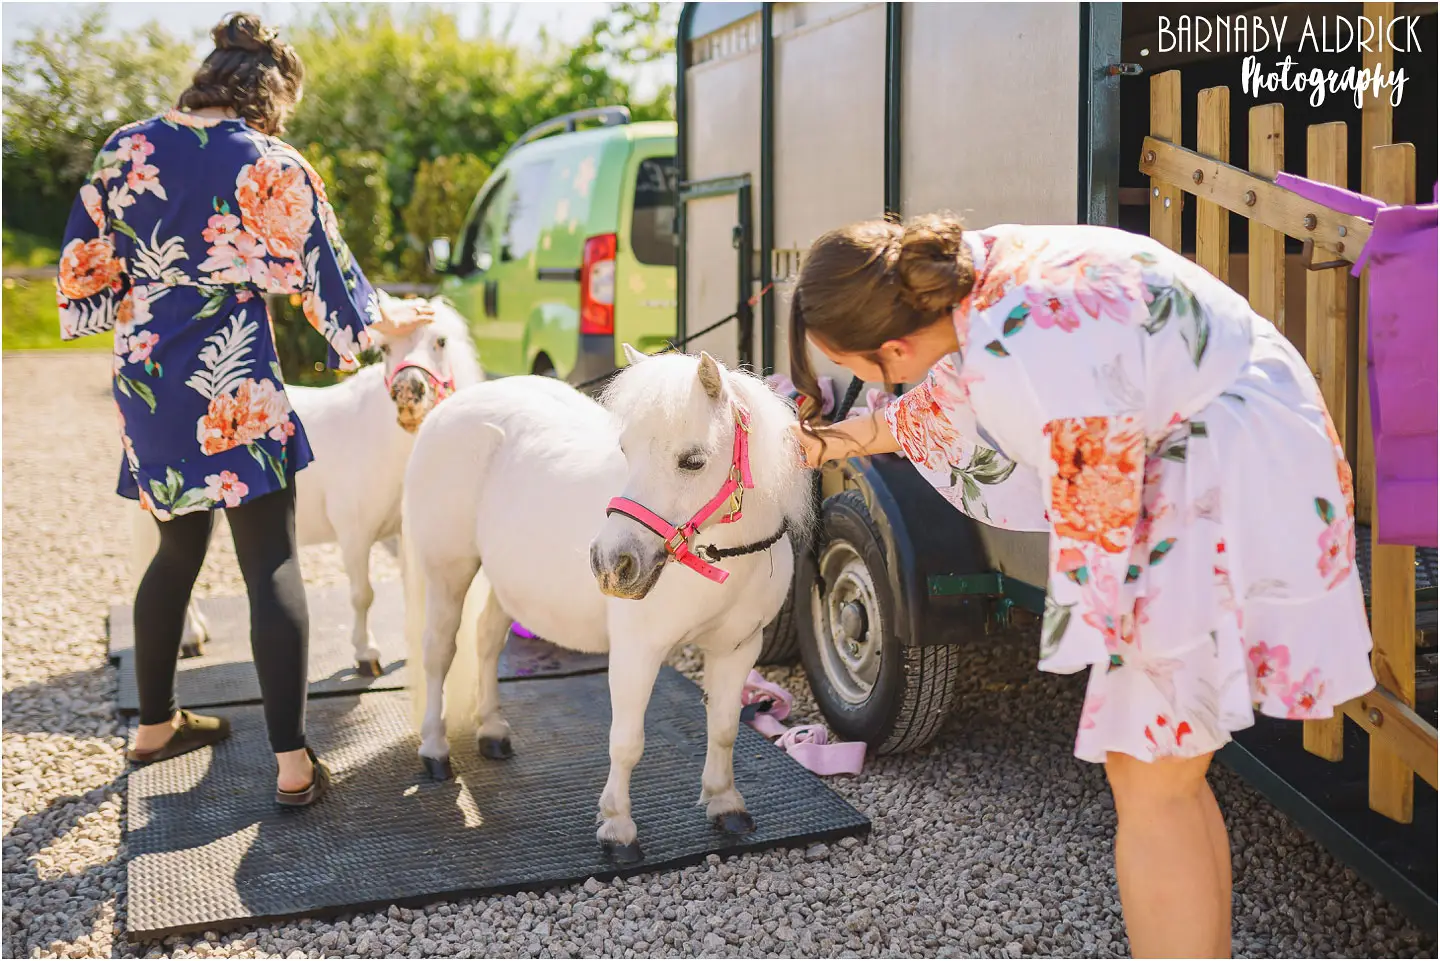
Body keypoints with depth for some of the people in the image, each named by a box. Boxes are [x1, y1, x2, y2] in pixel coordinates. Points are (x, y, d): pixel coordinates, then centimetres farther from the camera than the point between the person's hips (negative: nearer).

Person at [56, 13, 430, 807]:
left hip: (145, 383, 6)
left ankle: (155, 725, 33)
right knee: (272, 567, -2)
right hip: (234, 388, -5)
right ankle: (292, 763, -2)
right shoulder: (273, 166, -7)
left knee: (178, 548, 21)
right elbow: (323, 273, -1)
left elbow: (85, 265, 10)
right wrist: (383, 320, 16)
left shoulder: (126, 148, 6)